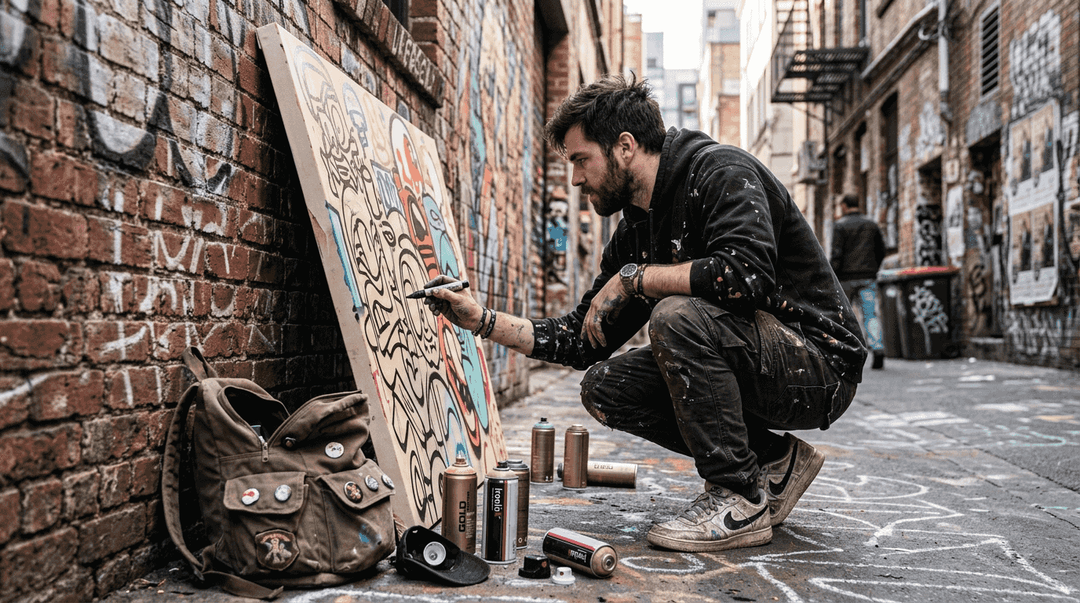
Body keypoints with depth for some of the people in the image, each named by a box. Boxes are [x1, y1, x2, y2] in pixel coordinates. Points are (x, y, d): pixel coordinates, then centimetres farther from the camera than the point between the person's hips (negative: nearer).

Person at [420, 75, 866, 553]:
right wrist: (481, 320, 3)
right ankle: (773, 461, 4)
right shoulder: (635, 232, 9)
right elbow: (582, 341, 10)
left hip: (820, 368, -8)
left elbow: (748, 272, -34)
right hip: (751, 371, 8)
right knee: (604, 388, -3)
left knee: (676, 316, -30)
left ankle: (741, 501, -15)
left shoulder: (721, 171, -14)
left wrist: (634, 278, -22)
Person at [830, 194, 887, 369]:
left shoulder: (840, 225, -3)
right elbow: (881, 251, 13)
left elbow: (836, 254, -11)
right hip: (868, 277, 3)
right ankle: (878, 350, -21)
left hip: (846, 277, -3)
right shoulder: (872, 224, 11)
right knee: (870, 315, -5)